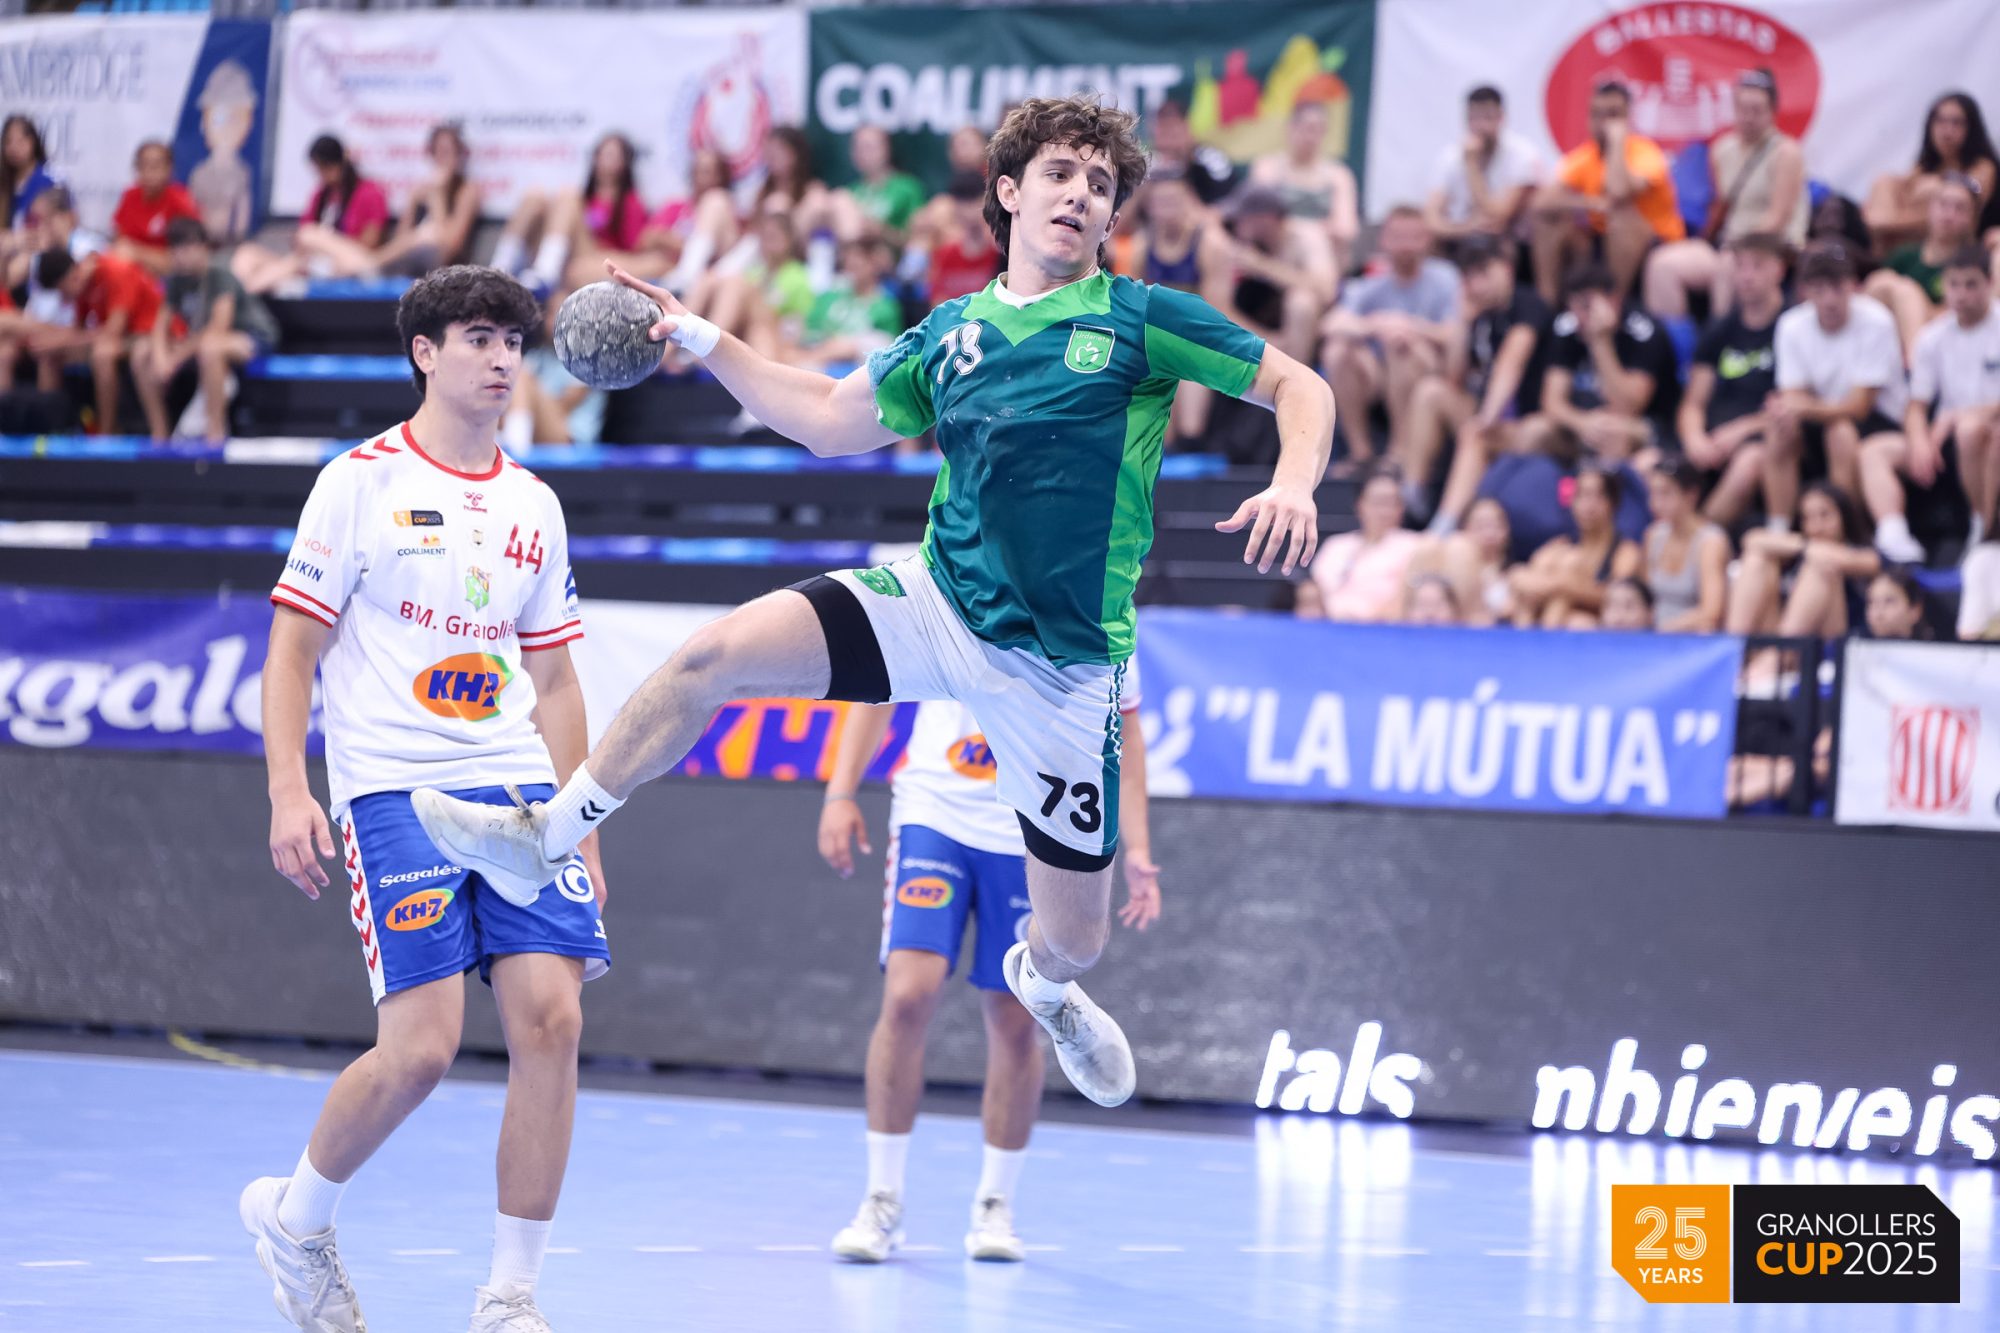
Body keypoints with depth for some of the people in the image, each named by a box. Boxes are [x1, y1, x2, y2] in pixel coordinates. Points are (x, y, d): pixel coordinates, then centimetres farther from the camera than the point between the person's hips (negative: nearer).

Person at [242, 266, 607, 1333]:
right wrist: (288, 791, -13)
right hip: (391, 791, -5)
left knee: (550, 1018, -10)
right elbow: (291, 651, -1)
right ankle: (295, 1218, 13)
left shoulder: (535, 505, 16)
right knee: (421, 1044, -15)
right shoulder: (361, 482, 0)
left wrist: (579, 828, 16)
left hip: (518, 790, 5)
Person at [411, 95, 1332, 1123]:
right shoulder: (952, 333, 9)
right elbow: (829, 420, 22)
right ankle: (542, 839, -5)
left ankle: (1042, 982, 44)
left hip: (1061, 665, -3)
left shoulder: (1140, 319, -5)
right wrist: (701, 340, 16)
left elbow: (1300, 387, -3)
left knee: (1073, 938, 3)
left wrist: (1292, 486, -23)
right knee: (718, 652, -18)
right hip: (935, 602, 3)